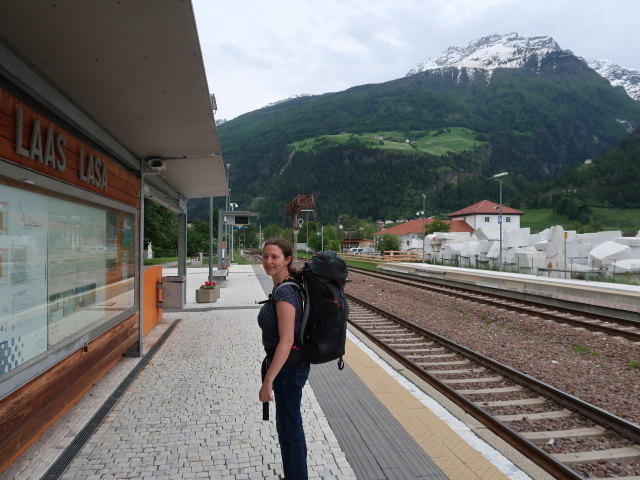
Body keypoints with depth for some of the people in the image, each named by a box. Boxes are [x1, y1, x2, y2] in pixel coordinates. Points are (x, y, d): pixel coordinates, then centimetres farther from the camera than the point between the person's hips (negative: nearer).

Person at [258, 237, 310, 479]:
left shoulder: (284, 292, -23)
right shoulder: (287, 286, 5)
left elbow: (286, 340, -28)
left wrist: (268, 381, -27)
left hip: (288, 366, -10)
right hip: (290, 365, 10)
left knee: (288, 428, 7)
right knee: (291, 423, 23)